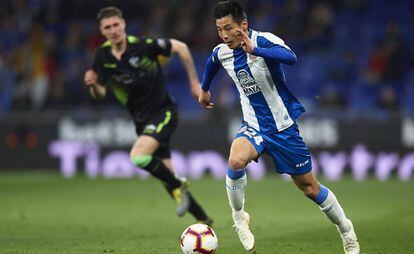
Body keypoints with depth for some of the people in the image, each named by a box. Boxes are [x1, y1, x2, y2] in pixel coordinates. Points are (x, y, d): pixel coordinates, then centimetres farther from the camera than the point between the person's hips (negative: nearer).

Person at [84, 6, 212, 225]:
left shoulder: (143, 45, -17)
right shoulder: (102, 56, -4)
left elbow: (180, 47, -5)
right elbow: (100, 95, -4)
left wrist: (194, 82, -4)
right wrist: (92, 85, -27)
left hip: (163, 112, -6)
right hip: (141, 120, 6)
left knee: (138, 156, -28)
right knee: (167, 177, 6)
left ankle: (178, 186, -4)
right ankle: (203, 220, 19)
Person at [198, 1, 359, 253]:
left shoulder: (264, 40, -22)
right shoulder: (221, 53, -4)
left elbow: (291, 57, -44)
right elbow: (211, 64, 23)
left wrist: (255, 50, -57)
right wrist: (204, 89, 37)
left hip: (283, 126, -3)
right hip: (253, 127, 3)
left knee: (310, 187, 6)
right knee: (235, 161, -31)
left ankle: (347, 231, 28)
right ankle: (239, 217, -9)